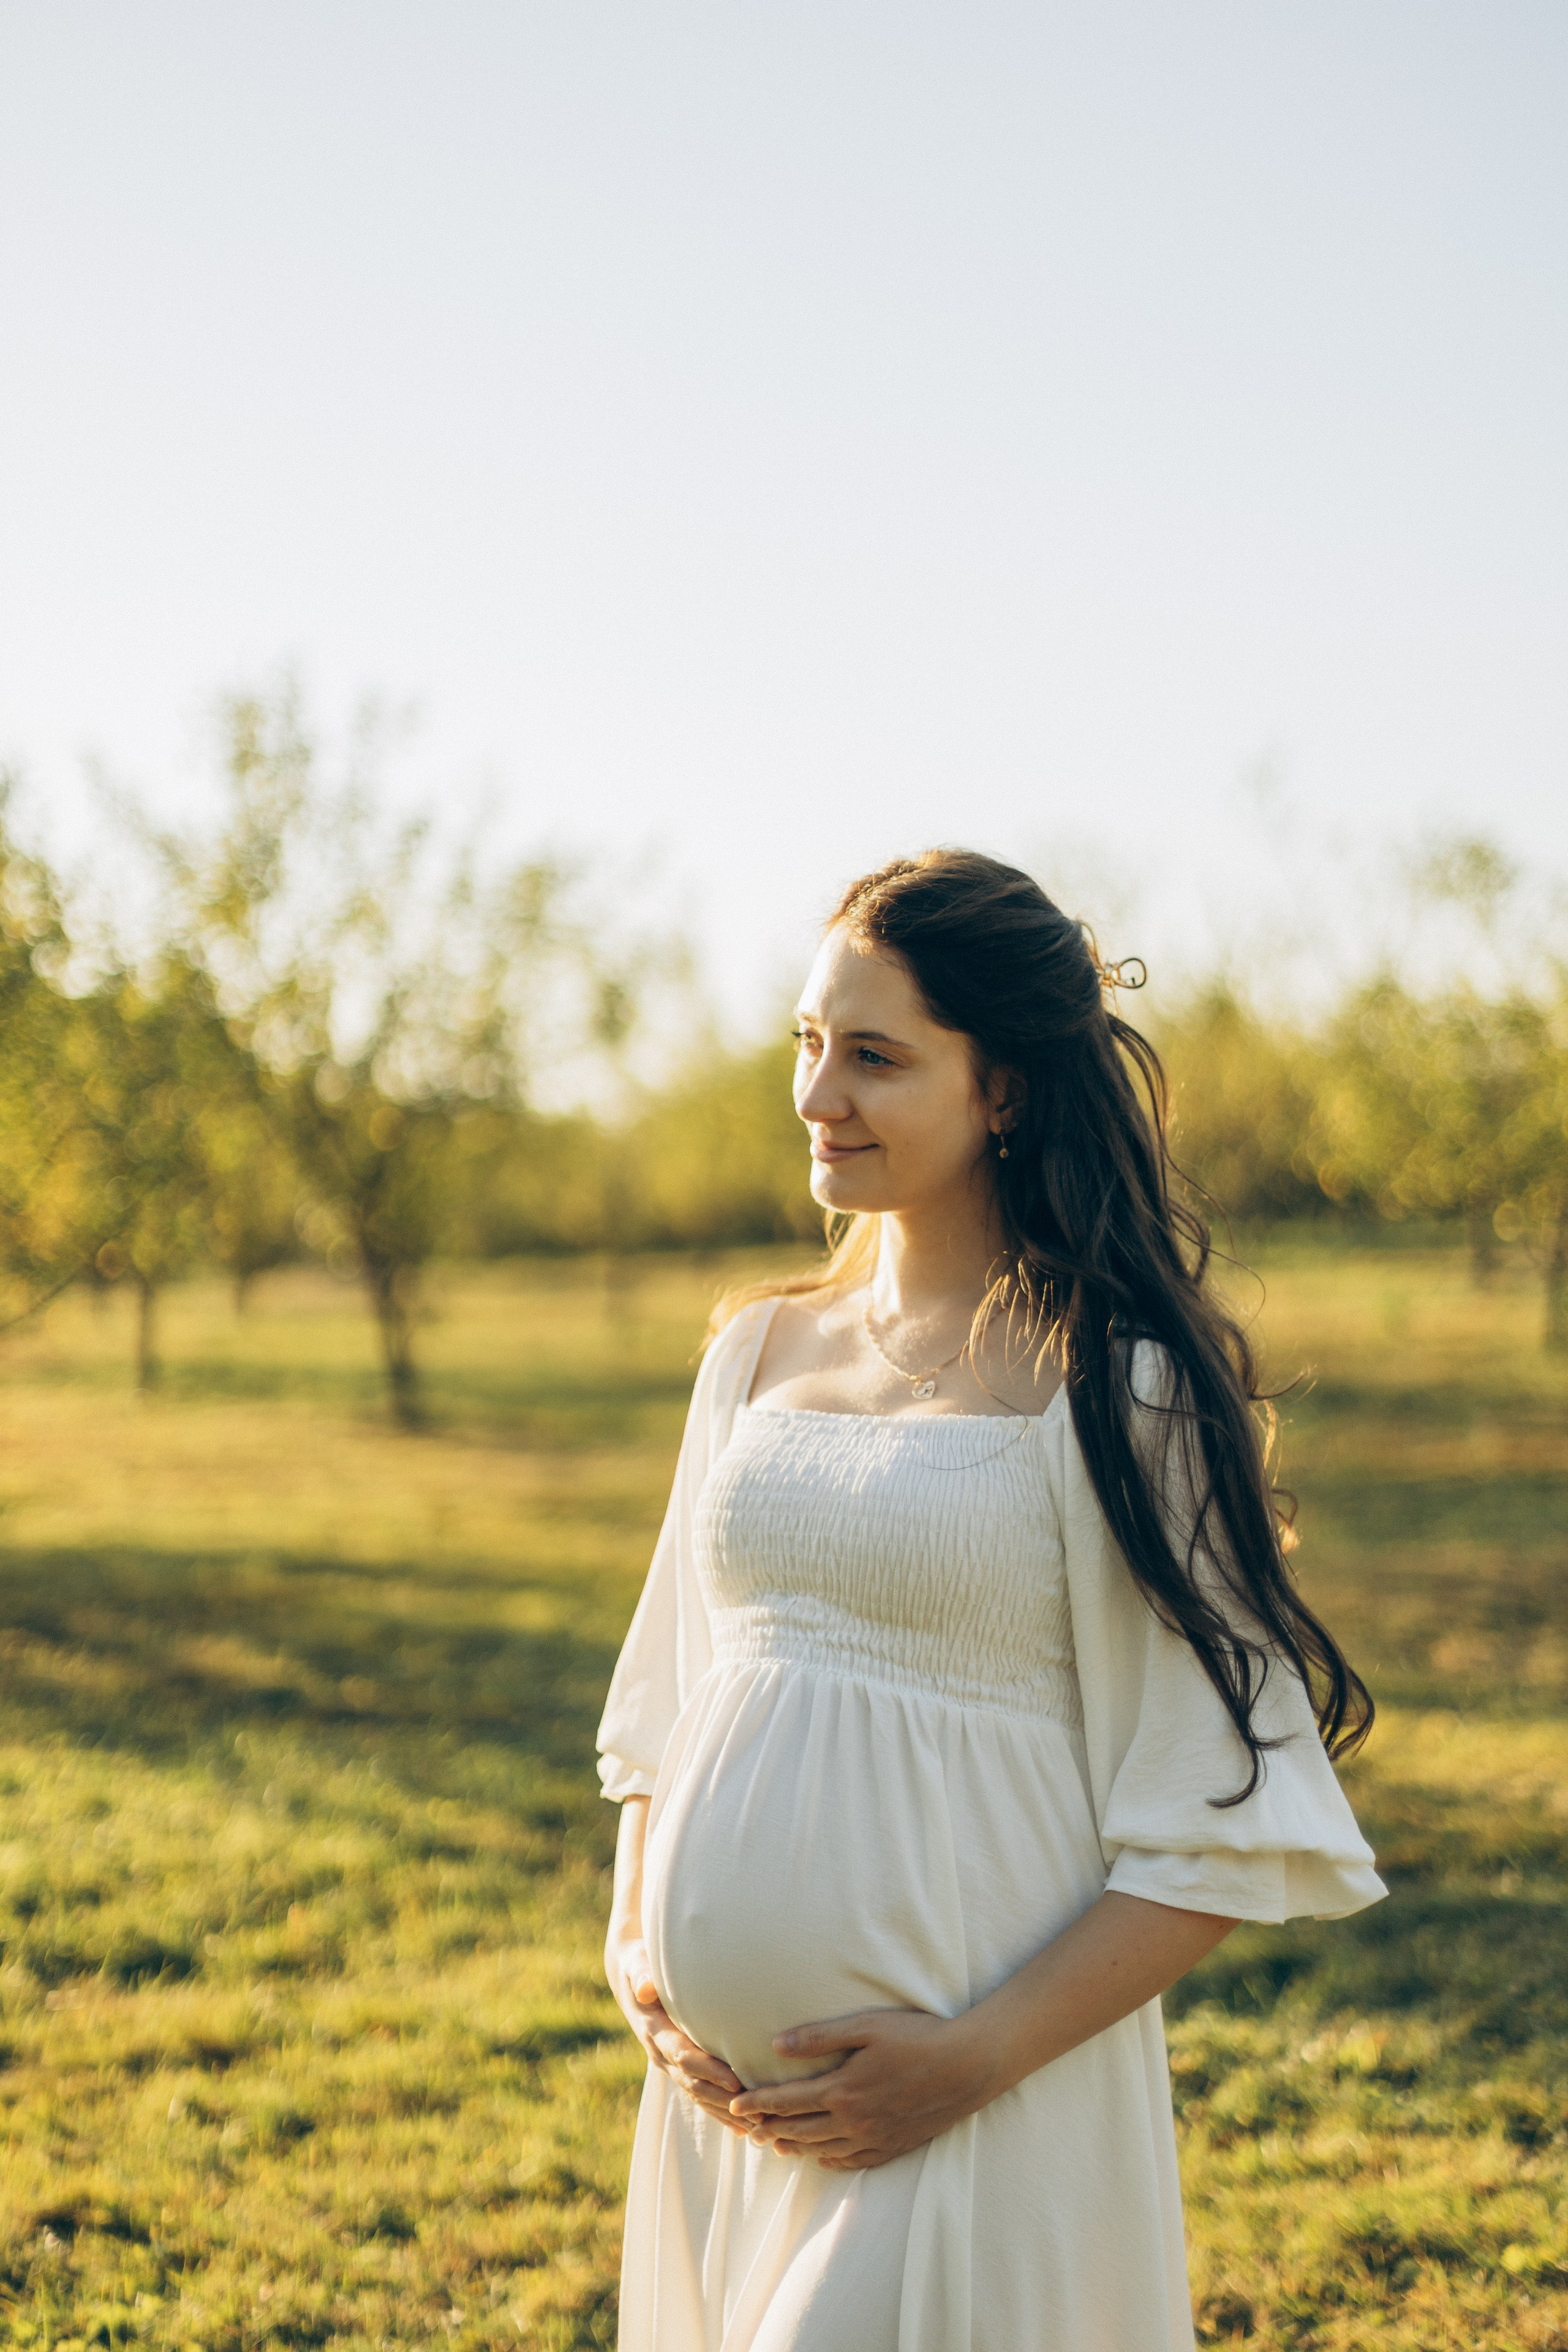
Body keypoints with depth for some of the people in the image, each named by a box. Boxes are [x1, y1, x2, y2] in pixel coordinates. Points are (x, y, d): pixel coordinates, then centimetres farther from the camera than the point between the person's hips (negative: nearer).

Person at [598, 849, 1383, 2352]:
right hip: (721, 2089, 6)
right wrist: (633, 1946, 3)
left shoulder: (1112, 1384, -10)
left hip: (978, 2117, -5)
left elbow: (1225, 1827, -11)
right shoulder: (759, 1350, 8)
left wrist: (976, 2057, -16)